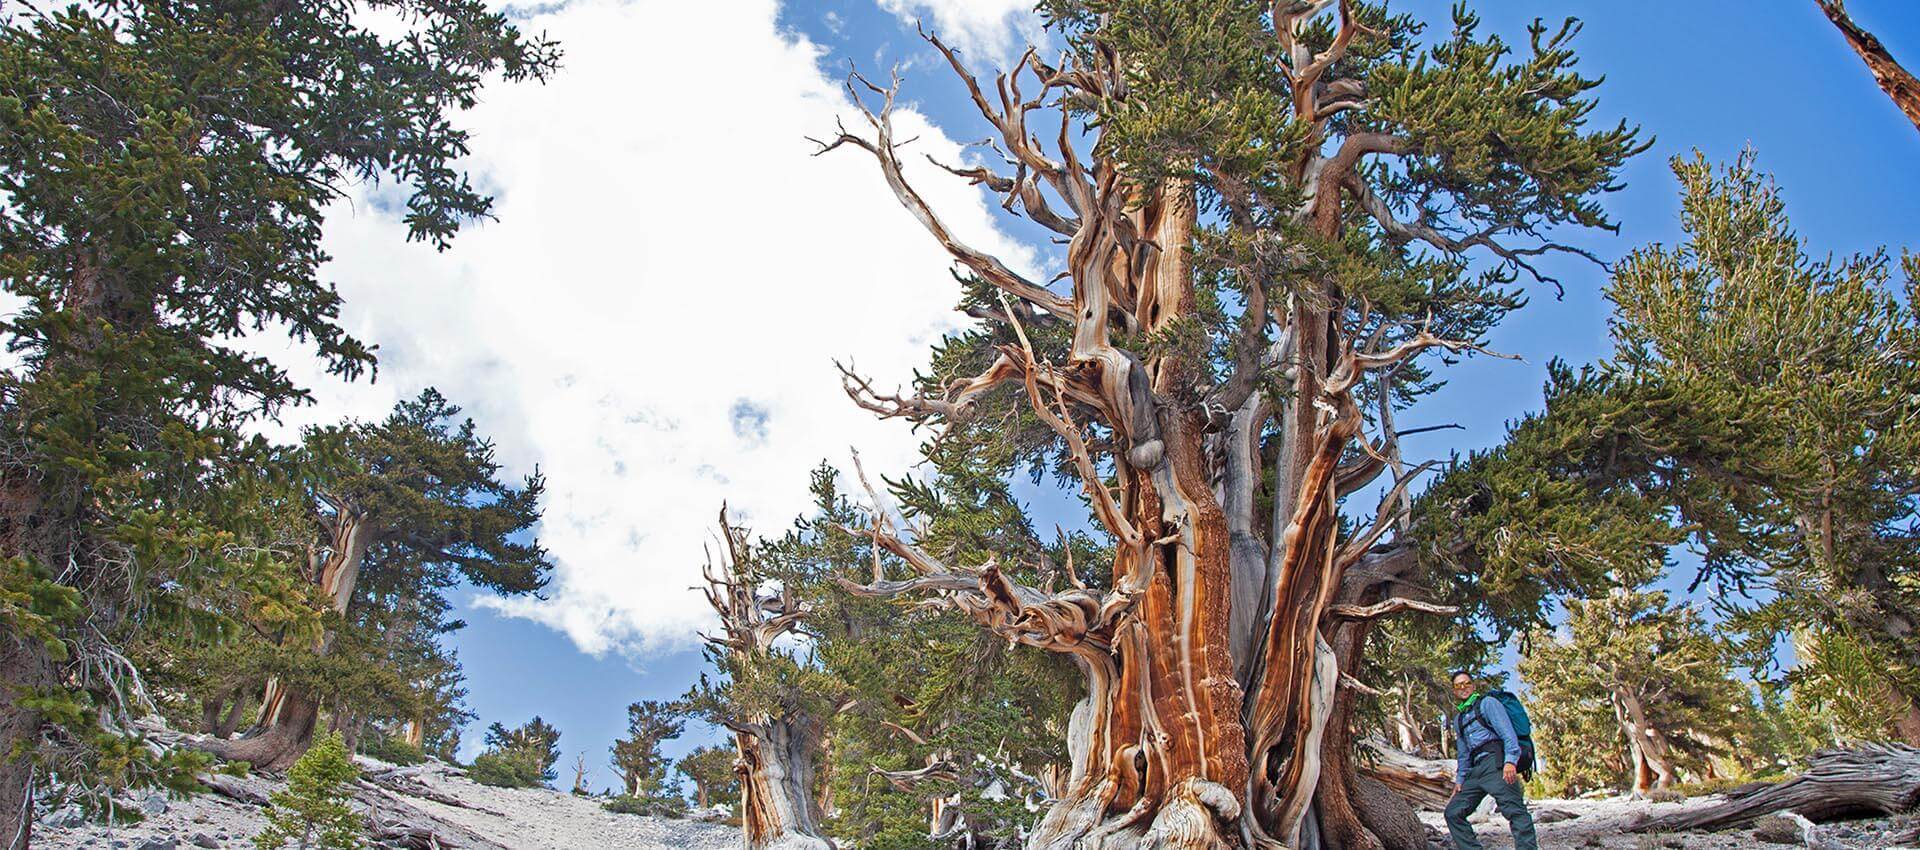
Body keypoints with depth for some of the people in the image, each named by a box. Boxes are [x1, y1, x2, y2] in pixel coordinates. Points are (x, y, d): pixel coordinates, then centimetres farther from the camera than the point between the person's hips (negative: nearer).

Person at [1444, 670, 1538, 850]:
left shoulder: (1487, 703, 8)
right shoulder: (1458, 720, 29)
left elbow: (1507, 732, -7)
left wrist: (1510, 760, -21)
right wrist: (1460, 779, 17)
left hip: (1495, 762, -8)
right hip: (1476, 770, 8)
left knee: (1514, 810, -21)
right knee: (1453, 812, -1)